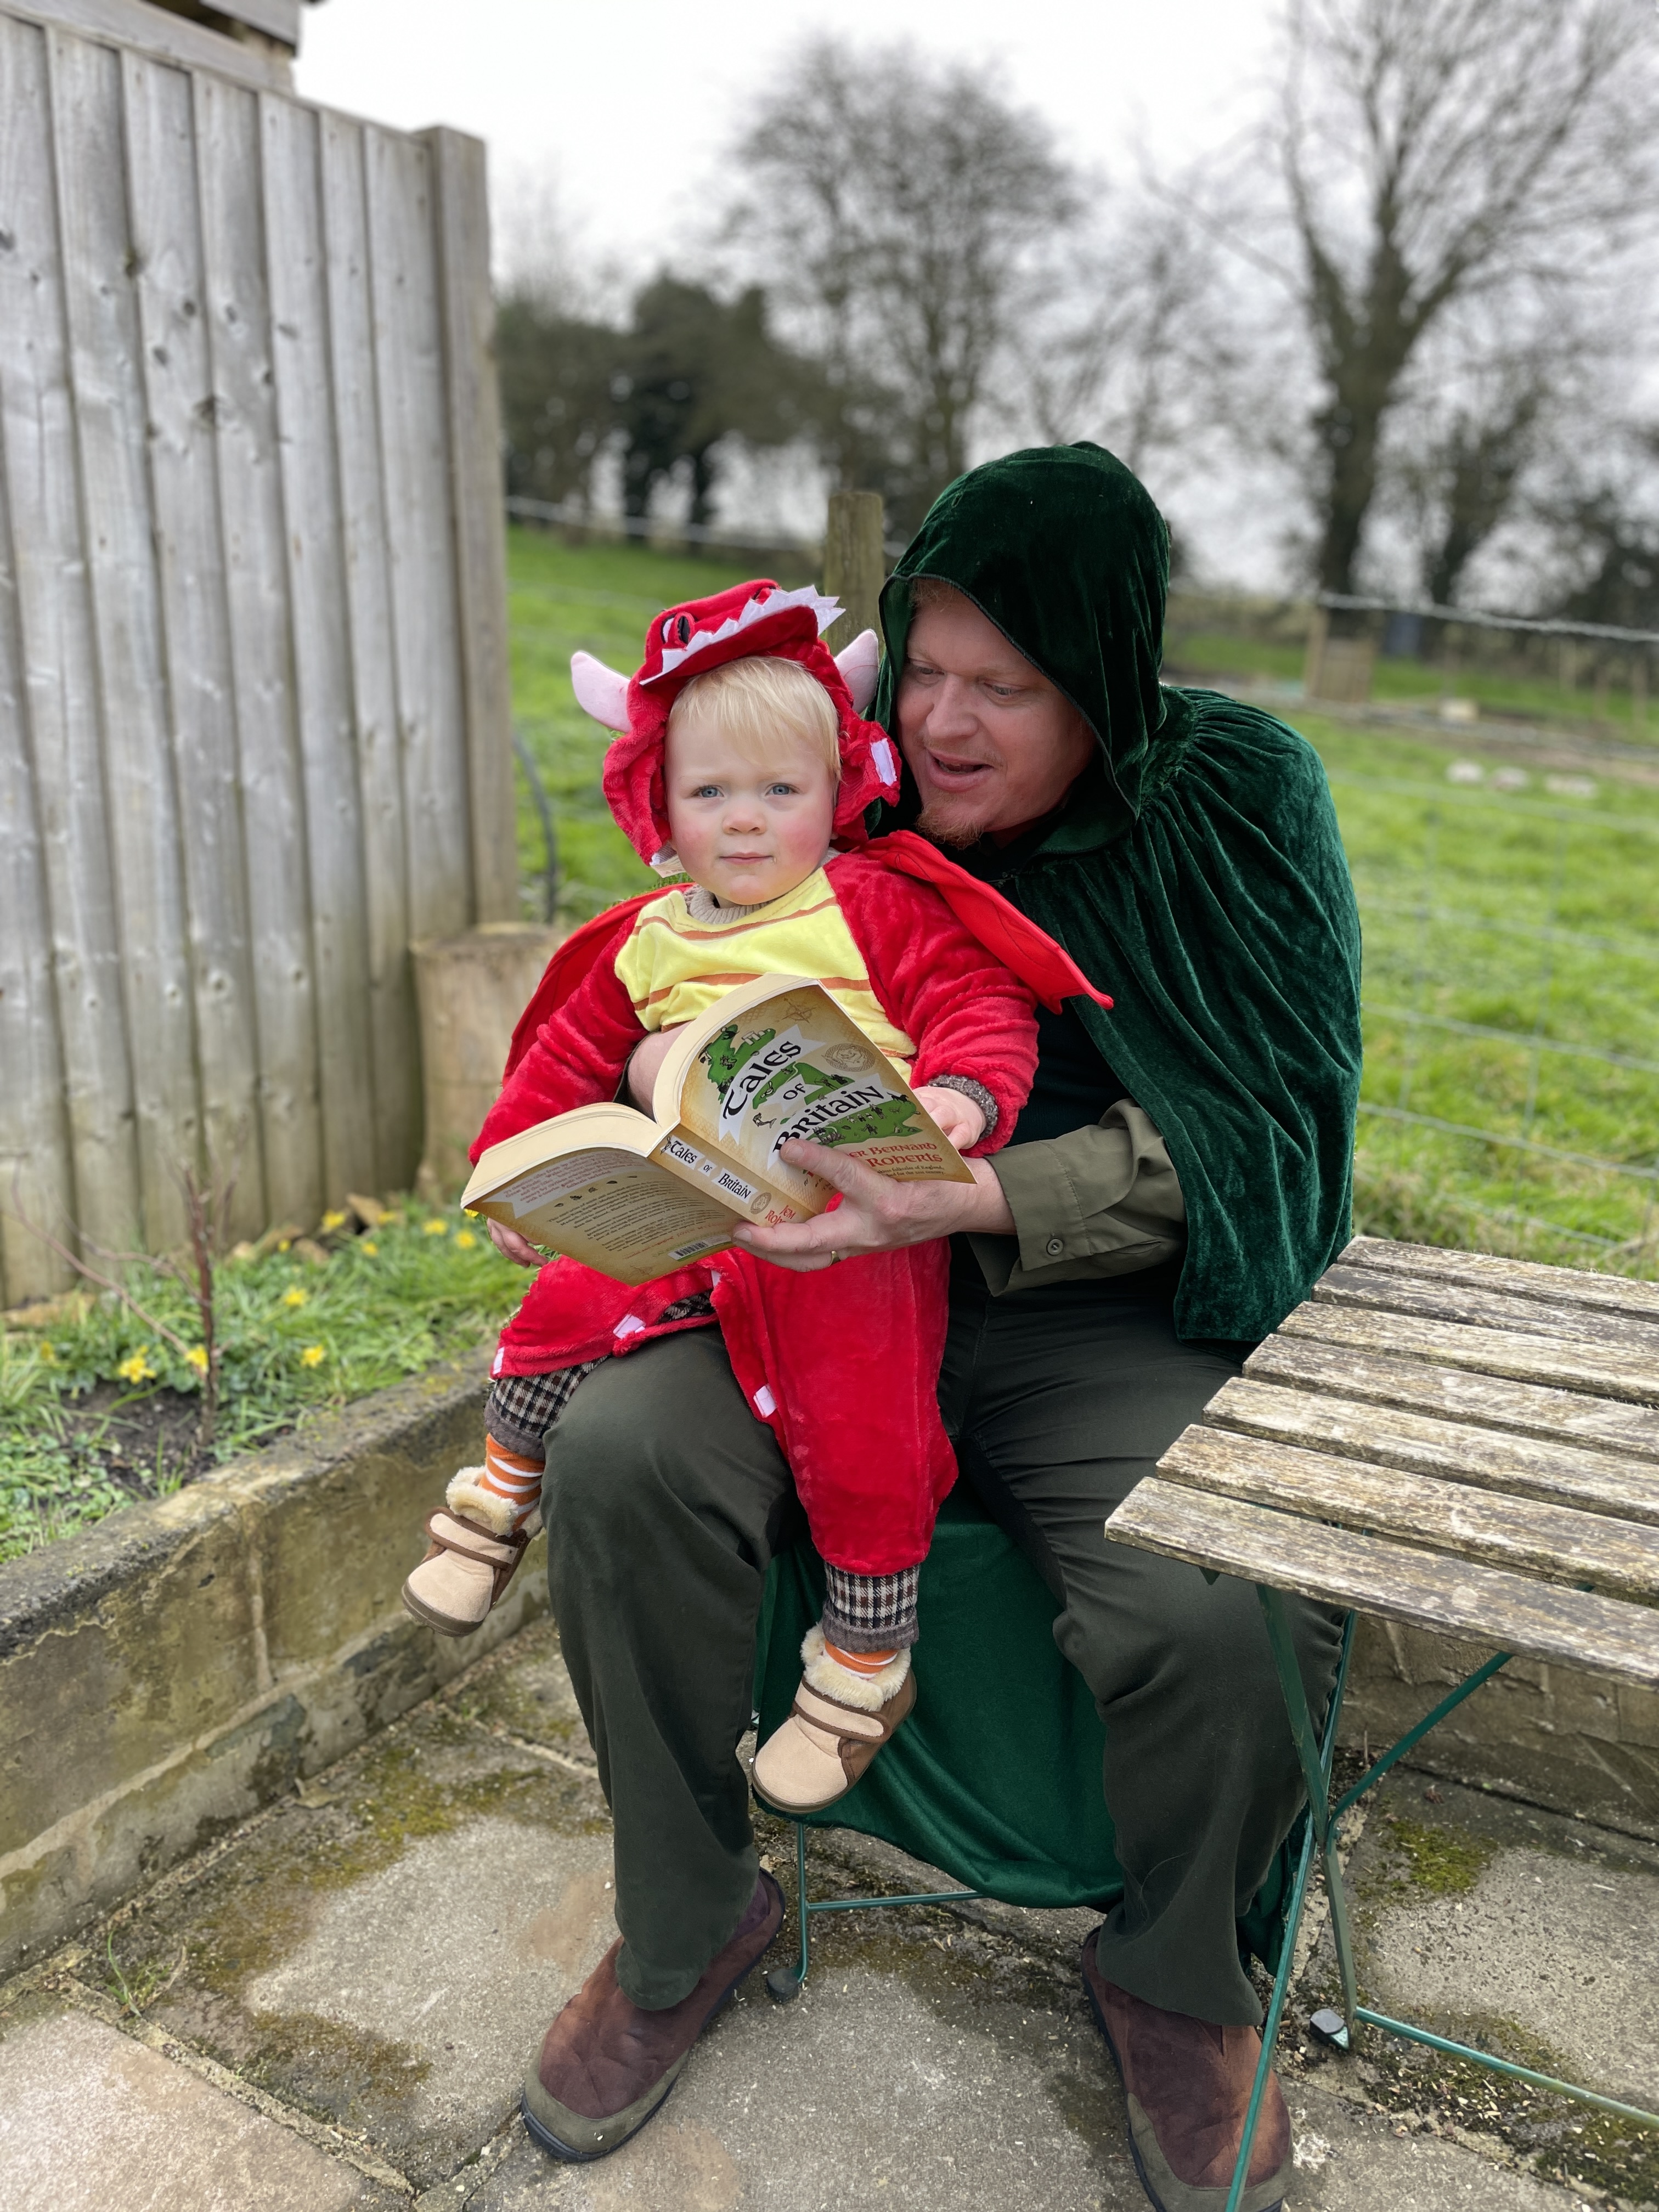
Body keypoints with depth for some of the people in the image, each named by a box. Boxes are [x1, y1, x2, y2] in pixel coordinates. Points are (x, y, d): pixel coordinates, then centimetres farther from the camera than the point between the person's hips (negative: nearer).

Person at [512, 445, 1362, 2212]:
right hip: (834, 1287, 3)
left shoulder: (1239, 794, -4)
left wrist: (962, 1201, -29)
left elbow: (1255, 1130, -15)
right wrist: (670, 1054, -13)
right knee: (617, 1460, -23)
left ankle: (1173, 1983, 10)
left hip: (1110, 1315, -2)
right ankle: (685, 1929, 6)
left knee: (1228, 1615, -29)